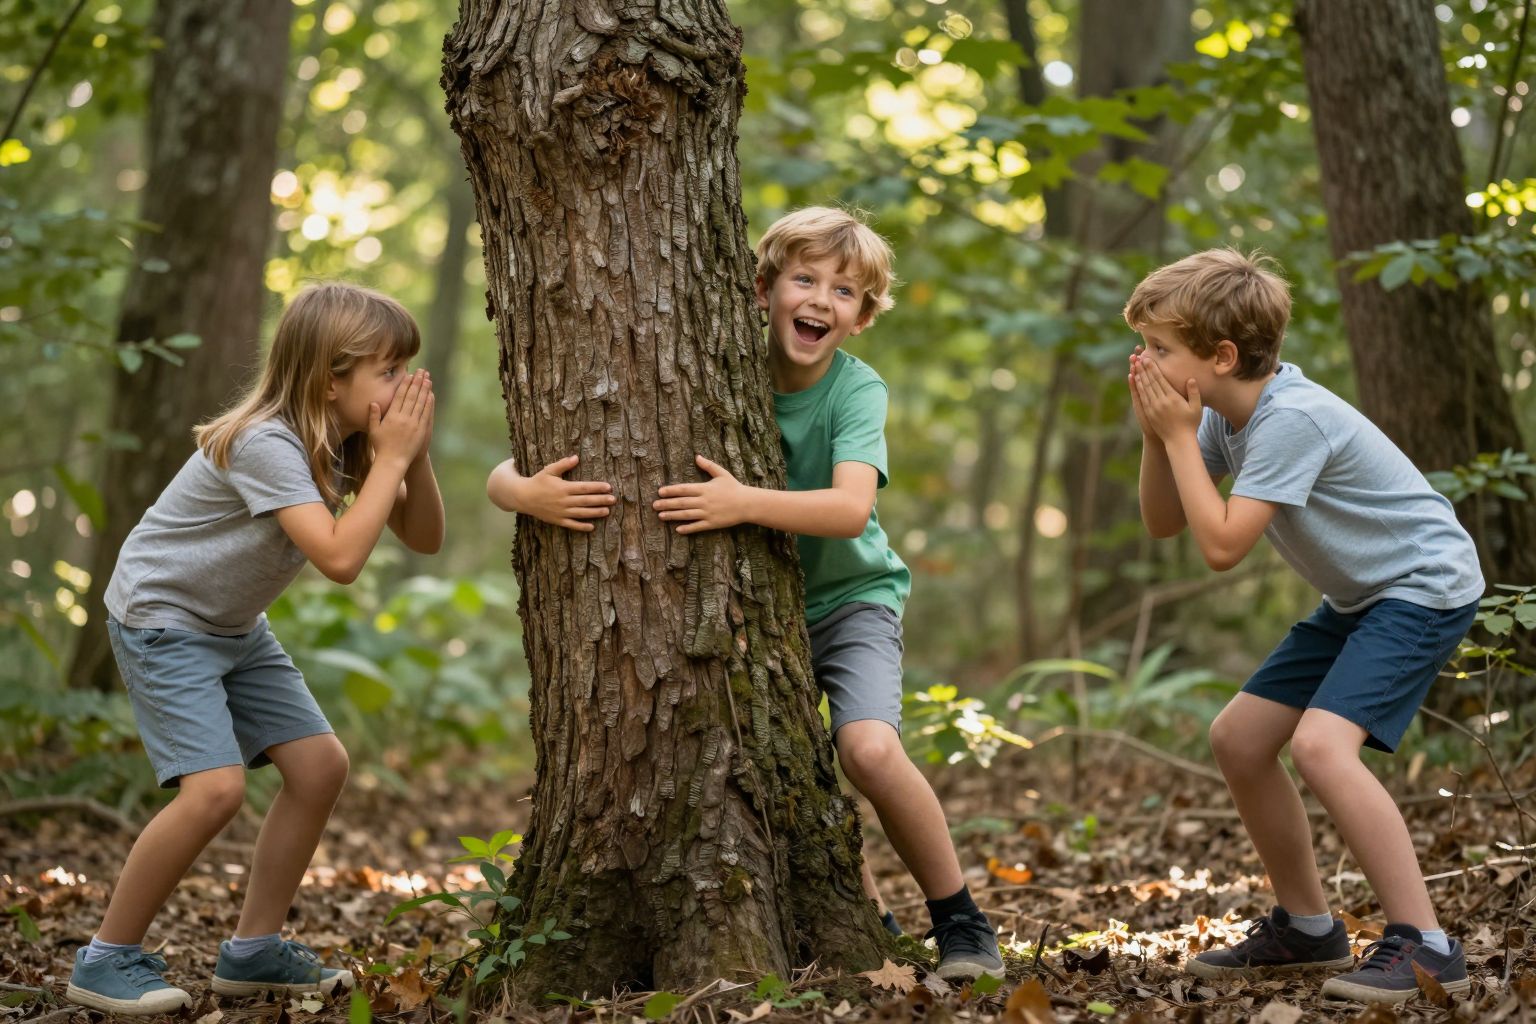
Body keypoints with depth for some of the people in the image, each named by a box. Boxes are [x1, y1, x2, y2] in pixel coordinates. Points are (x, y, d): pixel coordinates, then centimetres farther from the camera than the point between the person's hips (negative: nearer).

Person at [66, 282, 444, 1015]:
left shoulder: (346, 442, -2)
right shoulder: (266, 443, -29)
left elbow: (424, 538, -1)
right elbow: (340, 556, -38)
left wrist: (415, 456, -17)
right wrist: (390, 460, -30)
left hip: (234, 626, 9)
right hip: (160, 618, -9)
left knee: (320, 765, 1)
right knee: (215, 787, -22)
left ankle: (253, 950, 13)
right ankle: (108, 960, -7)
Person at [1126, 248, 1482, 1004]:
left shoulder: (1291, 418, -27)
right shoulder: (1225, 414, 1)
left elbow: (1222, 545, -29)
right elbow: (1163, 523, 6)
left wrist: (1180, 435, -22)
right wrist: (1156, 436, -9)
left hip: (1425, 585, -10)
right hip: (1359, 595, 10)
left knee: (1320, 743, -27)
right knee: (1238, 738, 9)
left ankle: (1424, 947, -21)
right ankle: (1307, 927, 23)